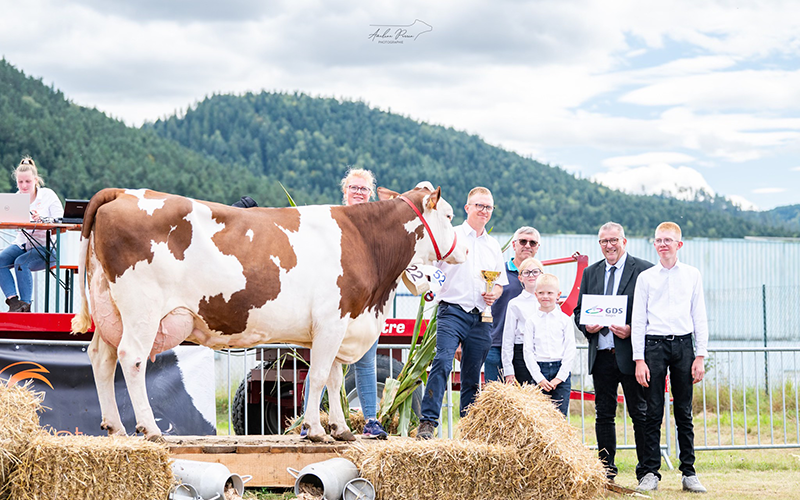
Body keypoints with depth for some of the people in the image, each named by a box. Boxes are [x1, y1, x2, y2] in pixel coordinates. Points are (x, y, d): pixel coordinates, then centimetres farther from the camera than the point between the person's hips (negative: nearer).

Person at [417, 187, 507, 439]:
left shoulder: (493, 246, 19)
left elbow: (500, 282, 24)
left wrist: (494, 294, 3)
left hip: (481, 319, 5)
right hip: (452, 311, -5)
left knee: (472, 376, 7)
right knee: (442, 362, -21)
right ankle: (428, 422, -24)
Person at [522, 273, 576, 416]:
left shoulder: (564, 320, 4)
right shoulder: (532, 321, 4)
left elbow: (570, 350, 1)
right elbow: (528, 351, 1)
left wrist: (560, 377, -7)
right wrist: (539, 378, -7)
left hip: (561, 371, 0)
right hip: (538, 370, 0)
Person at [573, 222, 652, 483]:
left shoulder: (644, 270, -1)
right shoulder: (590, 273, 15)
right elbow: (579, 310, 18)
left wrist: (632, 330, -17)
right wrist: (586, 326, -4)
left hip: (630, 354, -5)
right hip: (601, 355, 5)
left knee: (640, 413, 0)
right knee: (604, 415, 8)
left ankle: (646, 471, 5)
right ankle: (606, 470, 14)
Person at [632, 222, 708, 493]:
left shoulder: (692, 275, 7)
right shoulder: (646, 277, 5)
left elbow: (700, 317, 8)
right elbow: (638, 320, 4)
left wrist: (700, 356, 2)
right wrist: (639, 359, -3)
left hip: (683, 345, 1)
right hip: (654, 345, -1)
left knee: (684, 412, 4)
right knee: (653, 412, -1)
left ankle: (689, 473, 9)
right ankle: (651, 473, 2)